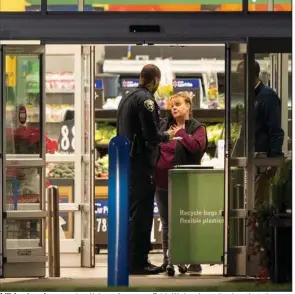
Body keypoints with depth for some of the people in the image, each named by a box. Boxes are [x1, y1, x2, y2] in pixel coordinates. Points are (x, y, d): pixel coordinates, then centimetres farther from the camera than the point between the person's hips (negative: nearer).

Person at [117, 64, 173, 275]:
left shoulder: (127, 99, 15)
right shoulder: (146, 99, -13)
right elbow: (151, 135, -19)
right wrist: (167, 136, 0)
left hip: (128, 162, 9)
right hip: (141, 164, -9)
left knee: (134, 211, 15)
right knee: (141, 212, -5)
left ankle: (132, 259, 21)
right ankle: (138, 262, -4)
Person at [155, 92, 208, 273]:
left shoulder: (197, 128, 0)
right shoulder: (165, 126, 13)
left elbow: (197, 146, -18)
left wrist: (180, 133, -10)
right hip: (163, 181, 5)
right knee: (166, 224, 11)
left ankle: (194, 262, 5)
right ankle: (167, 261, 17)